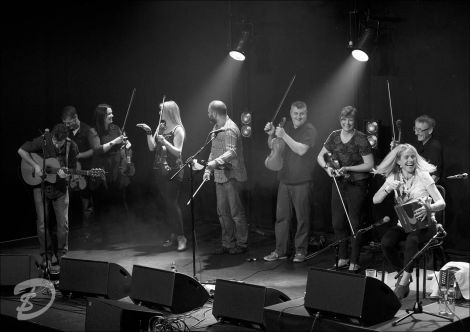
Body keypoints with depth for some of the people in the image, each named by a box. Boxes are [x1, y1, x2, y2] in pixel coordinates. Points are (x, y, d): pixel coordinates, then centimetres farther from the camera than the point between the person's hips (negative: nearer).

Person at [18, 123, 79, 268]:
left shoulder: (71, 147, -10)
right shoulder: (43, 141, -15)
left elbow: (72, 170, -2)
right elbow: (21, 150, -7)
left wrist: (65, 174, -25)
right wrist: (36, 166, -16)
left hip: (60, 188, 1)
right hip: (41, 186, -1)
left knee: (63, 223, 0)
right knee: (42, 223, 1)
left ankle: (61, 253, 17)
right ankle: (46, 254, 14)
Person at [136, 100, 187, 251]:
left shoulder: (178, 130, -8)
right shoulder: (161, 127, 12)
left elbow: (178, 152, -15)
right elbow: (152, 147, 9)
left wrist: (164, 141, -26)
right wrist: (149, 133, -3)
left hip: (172, 172, -7)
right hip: (159, 171, 7)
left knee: (172, 203, -9)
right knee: (165, 204, 9)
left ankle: (181, 237, -2)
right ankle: (173, 235, 18)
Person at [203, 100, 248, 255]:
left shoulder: (230, 129, -16)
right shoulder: (217, 128, 15)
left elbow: (231, 152, -29)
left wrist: (215, 162, -41)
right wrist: (208, 169, 13)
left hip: (232, 176, -9)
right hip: (220, 176, 9)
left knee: (236, 212, -1)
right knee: (223, 212, 12)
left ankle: (242, 244, 8)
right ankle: (228, 243, 21)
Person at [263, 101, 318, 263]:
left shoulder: (310, 130, -7)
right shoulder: (286, 127, 12)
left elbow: (301, 150, -21)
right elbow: (272, 146, 16)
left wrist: (284, 136, -24)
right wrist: (271, 135, -4)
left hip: (302, 181, -5)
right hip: (285, 180, 5)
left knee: (302, 218, 1)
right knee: (282, 216, 7)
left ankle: (300, 251, 12)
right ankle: (280, 250, 15)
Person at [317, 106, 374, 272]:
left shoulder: (360, 139, -10)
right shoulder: (334, 136, 5)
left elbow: (369, 165, -12)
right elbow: (320, 156, 12)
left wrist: (347, 168, -18)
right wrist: (327, 167, -7)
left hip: (356, 185, -5)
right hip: (338, 183, 5)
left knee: (354, 224, -2)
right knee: (337, 223, 9)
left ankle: (354, 261, 9)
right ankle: (343, 257, 25)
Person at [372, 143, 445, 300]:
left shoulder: (423, 176, -9)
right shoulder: (393, 178, 2)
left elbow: (441, 203, -15)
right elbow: (375, 200, -6)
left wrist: (428, 208, -37)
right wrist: (388, 188, -25)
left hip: (424, 224, -3)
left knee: (412, 239, -37)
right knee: (386, 241, -26)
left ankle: (403, 283, -26)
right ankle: (402, 274, -3)